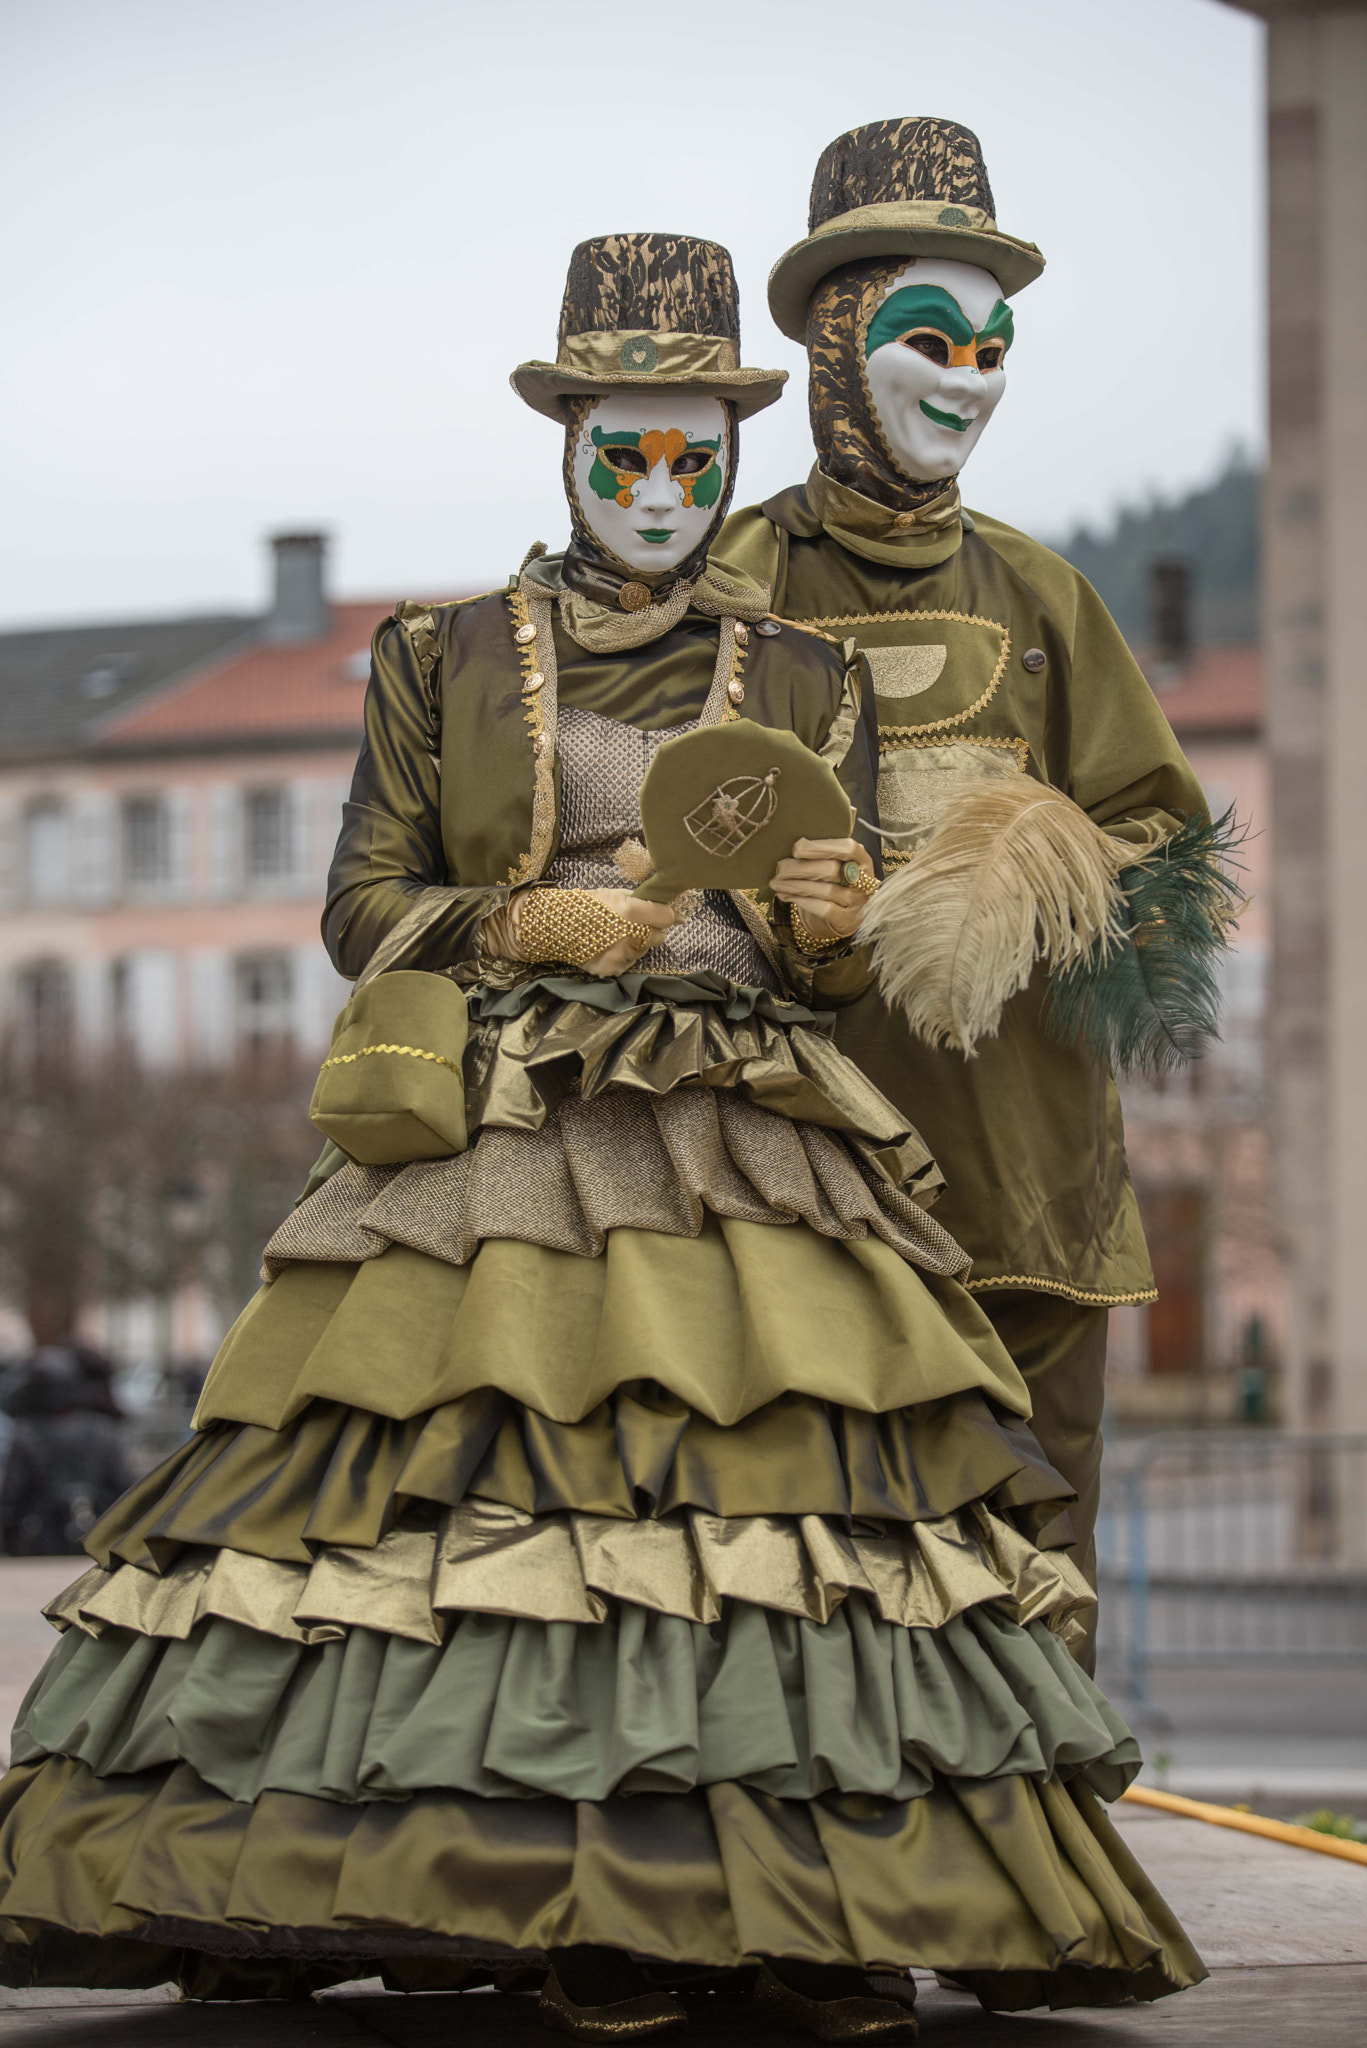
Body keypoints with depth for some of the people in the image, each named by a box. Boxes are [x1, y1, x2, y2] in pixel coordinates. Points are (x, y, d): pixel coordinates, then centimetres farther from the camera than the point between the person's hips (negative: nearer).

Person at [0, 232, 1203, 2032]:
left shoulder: (805, 682, 15)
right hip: (506, 1143, -1)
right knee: (530, 1494, -15)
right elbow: (362, 910, 8)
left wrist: (831, 919, -13)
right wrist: (525, 925, -9)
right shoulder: (444, 662, 12)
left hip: (758, 1144, 1)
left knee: (804, 1475, -15)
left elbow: (848, 967, 11)